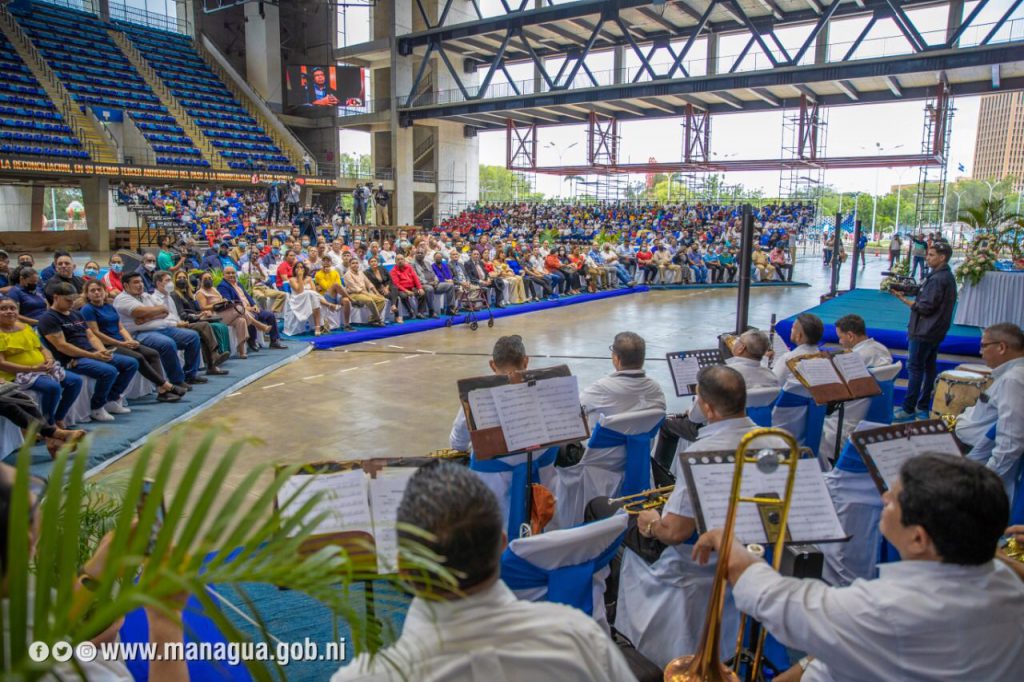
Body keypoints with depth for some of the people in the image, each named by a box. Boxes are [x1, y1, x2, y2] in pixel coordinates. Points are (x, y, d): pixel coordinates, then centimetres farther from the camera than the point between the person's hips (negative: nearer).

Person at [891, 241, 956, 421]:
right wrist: (915, 293, 3)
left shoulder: (937, 279, -19)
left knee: (914, 368, -6)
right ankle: (923, 407, 21)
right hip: (936, 331, 10)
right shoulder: (947, 276, 13)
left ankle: (908, 409, -2)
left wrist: (903, 298, -14)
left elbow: (925, 308, -21)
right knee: (929, 367, 13)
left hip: (924, 332, -10)